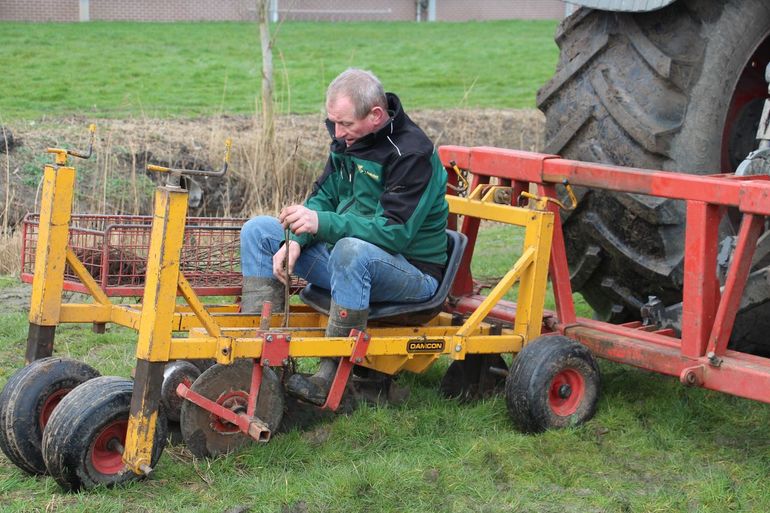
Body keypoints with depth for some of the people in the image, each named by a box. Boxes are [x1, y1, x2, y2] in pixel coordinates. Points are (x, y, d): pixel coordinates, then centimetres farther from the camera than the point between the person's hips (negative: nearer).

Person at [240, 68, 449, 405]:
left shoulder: (412, 154, -21)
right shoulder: (347, 138, 3)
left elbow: (394, 232, -29)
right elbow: (323, 197, 10)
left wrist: (322, 223, -36)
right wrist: (296, 240, -10)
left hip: (413, 270, -9)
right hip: (345, 256, 9)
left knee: (352, 250, -42)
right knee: (257, 231, 1)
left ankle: (330, 380, -35)